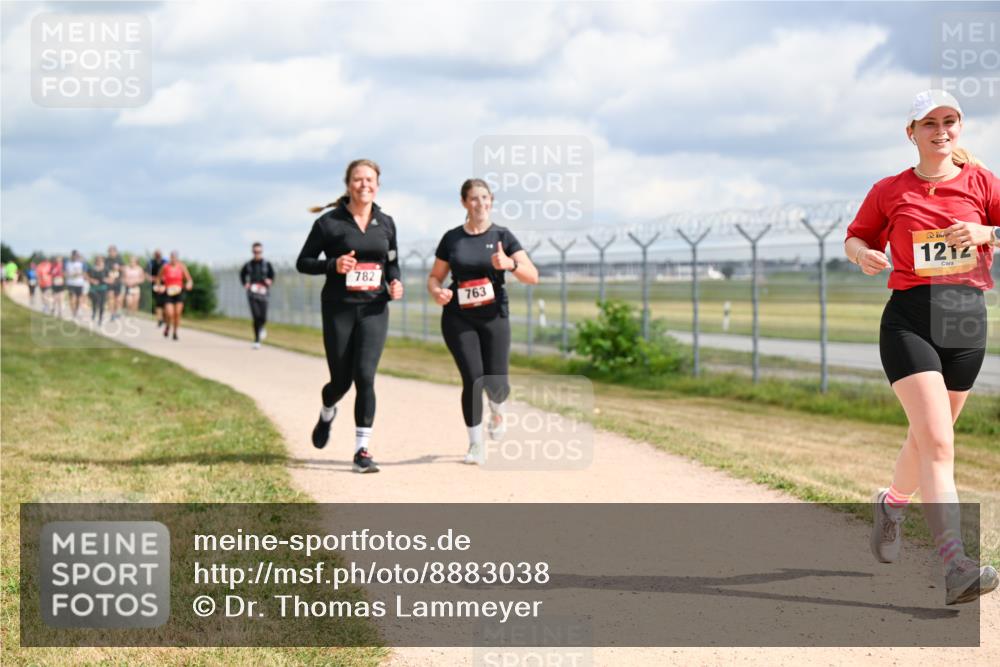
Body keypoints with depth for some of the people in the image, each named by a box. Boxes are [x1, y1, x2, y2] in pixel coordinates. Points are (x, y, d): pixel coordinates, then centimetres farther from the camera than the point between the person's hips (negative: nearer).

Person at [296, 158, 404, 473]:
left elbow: (392, 262, 19)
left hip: (374, 310, 2)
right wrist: (334, 264, -18)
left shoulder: (386, 223, 6)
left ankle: (362, 450, -5)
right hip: (339, 309, -2)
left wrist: (395, 283, -2)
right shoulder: (329, 222, -5)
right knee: (341, 379, 6)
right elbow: (303, 263, 0)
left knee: (365, 376, -11)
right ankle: (327, 414, 42)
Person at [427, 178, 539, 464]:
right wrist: (437, 292, -11)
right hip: (458, 319, 0)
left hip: (494, 317, 0)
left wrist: (510, 264, -26)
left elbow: (533, 276, -6)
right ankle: (475, 445, 4)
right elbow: (435, 276, 12)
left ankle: (497, 410, 33)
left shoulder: (502, 236, 0)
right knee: (473, 379, -11)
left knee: (496, 383, -6)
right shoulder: (452, 238, 4)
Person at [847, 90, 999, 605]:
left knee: (928, 439, 16)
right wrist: (863, 254, -5)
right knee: (938, 442, -16)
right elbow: (856, 237, 17)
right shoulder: (890, 191, 6)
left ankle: (891, 503, 47)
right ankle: (954, 567, -23)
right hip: (909, 319, -3)